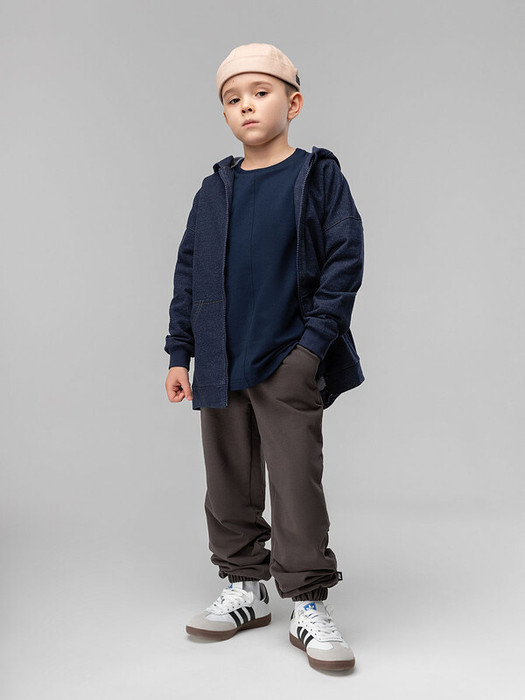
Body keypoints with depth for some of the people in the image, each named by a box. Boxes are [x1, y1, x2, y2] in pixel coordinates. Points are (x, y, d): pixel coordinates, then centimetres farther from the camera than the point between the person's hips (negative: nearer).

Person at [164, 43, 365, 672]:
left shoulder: (318, 176, -1)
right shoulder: (214, 191, 10)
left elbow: (345, 260, -5)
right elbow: (189, 272, 13)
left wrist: (315, 341, -12)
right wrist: (179, 353, 7)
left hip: (288, 365, -4)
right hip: (220, 366, 5)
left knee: (296, 484, -4)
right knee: (230, 484, 11)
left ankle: (308, 604, 8)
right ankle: (244, 588, 26)